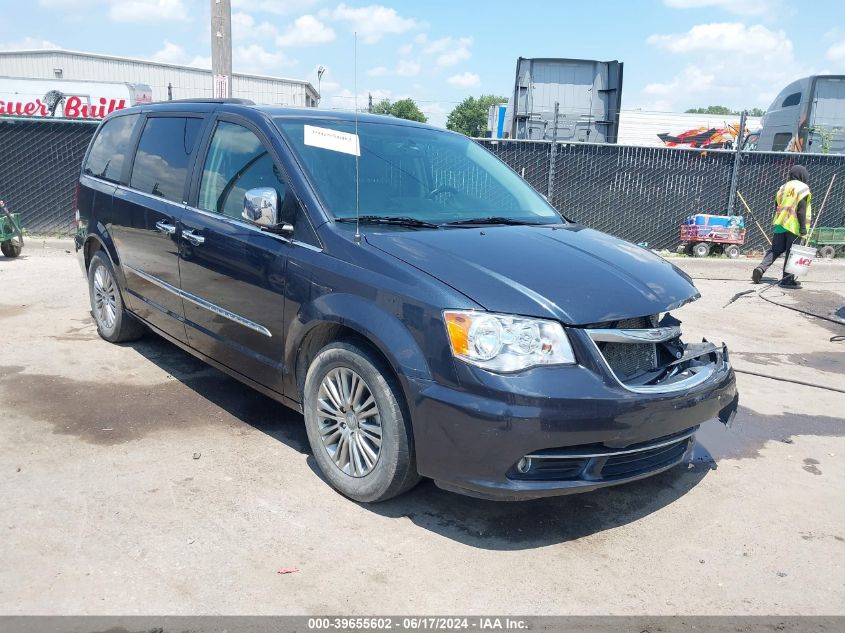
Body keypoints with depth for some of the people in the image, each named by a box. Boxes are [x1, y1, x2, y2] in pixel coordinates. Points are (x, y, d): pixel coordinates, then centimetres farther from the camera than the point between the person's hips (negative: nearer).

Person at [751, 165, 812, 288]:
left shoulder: (783, 187, 14)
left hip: (780, 224, 6)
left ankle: (760, 268, -7)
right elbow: (801, 209, -15)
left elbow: (777, 206, 16)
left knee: (775, 249, 13)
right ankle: (787, 279, 4)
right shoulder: (803, 188, -7)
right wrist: (803, 227, -14)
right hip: (794, 226, -6)